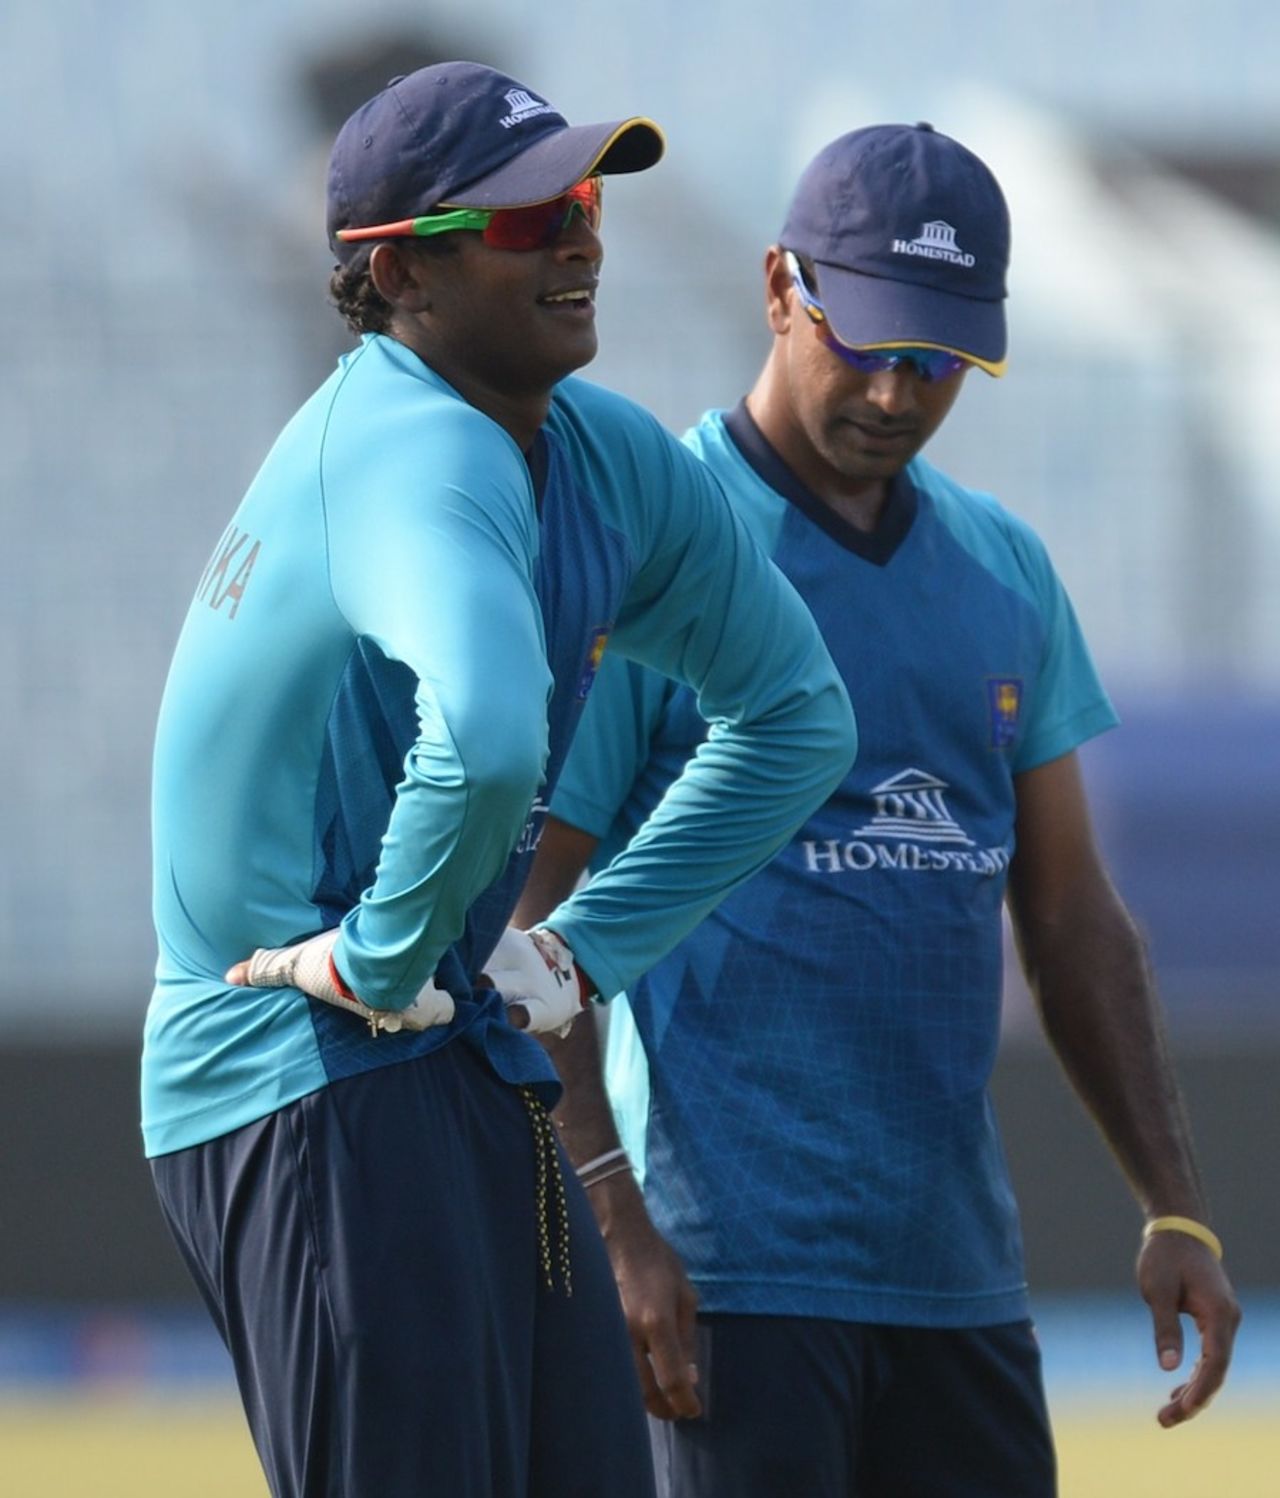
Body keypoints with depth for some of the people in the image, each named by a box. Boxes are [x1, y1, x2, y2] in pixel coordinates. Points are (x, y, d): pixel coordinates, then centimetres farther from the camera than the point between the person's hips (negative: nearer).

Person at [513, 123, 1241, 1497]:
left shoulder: (1005, 572, 14)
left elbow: (1072, 918, 19)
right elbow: (525, 916, -9)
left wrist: (1175, 1209, 12)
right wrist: (608, 1220, -18)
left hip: (958, 1265, 6)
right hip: (734, 1266, -6)